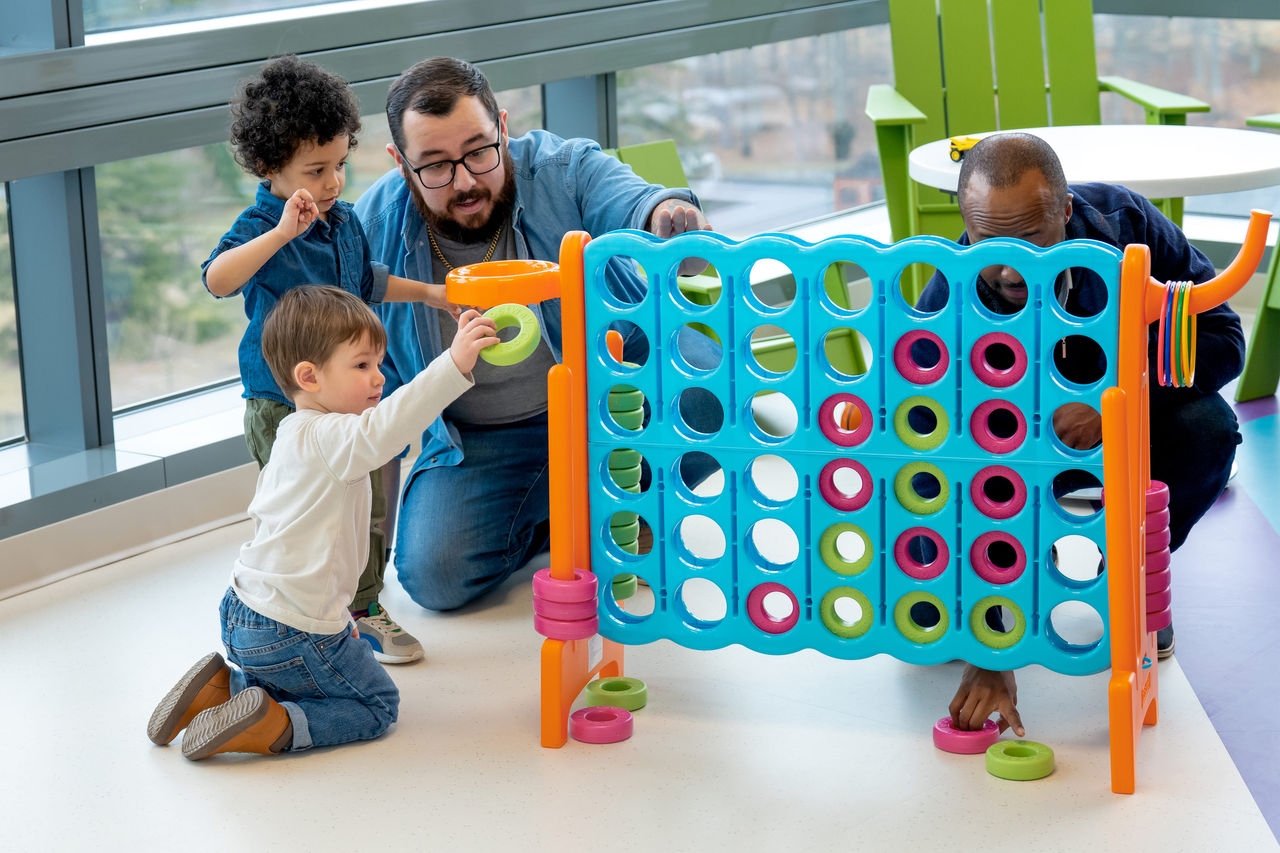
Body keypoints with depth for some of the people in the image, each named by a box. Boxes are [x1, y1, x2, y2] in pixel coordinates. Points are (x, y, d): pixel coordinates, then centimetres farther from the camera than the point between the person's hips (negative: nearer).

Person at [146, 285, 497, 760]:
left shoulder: (294, 437, 12)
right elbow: (381, 431, -42)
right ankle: (268, 729, -11)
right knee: (377, 705, 6)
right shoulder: (326, 437, -20)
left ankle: (220, 689, 13)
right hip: (293, 632, -9)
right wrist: (454, 365, -48)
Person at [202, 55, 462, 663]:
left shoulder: (345, 222, 7)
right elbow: (216, 279, -38)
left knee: (368, 509, 13)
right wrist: (284, 232, -44)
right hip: (283, 405, -7)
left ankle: (362, 609, 30)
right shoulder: (261, 229, -17)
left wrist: (428, 293, 23)